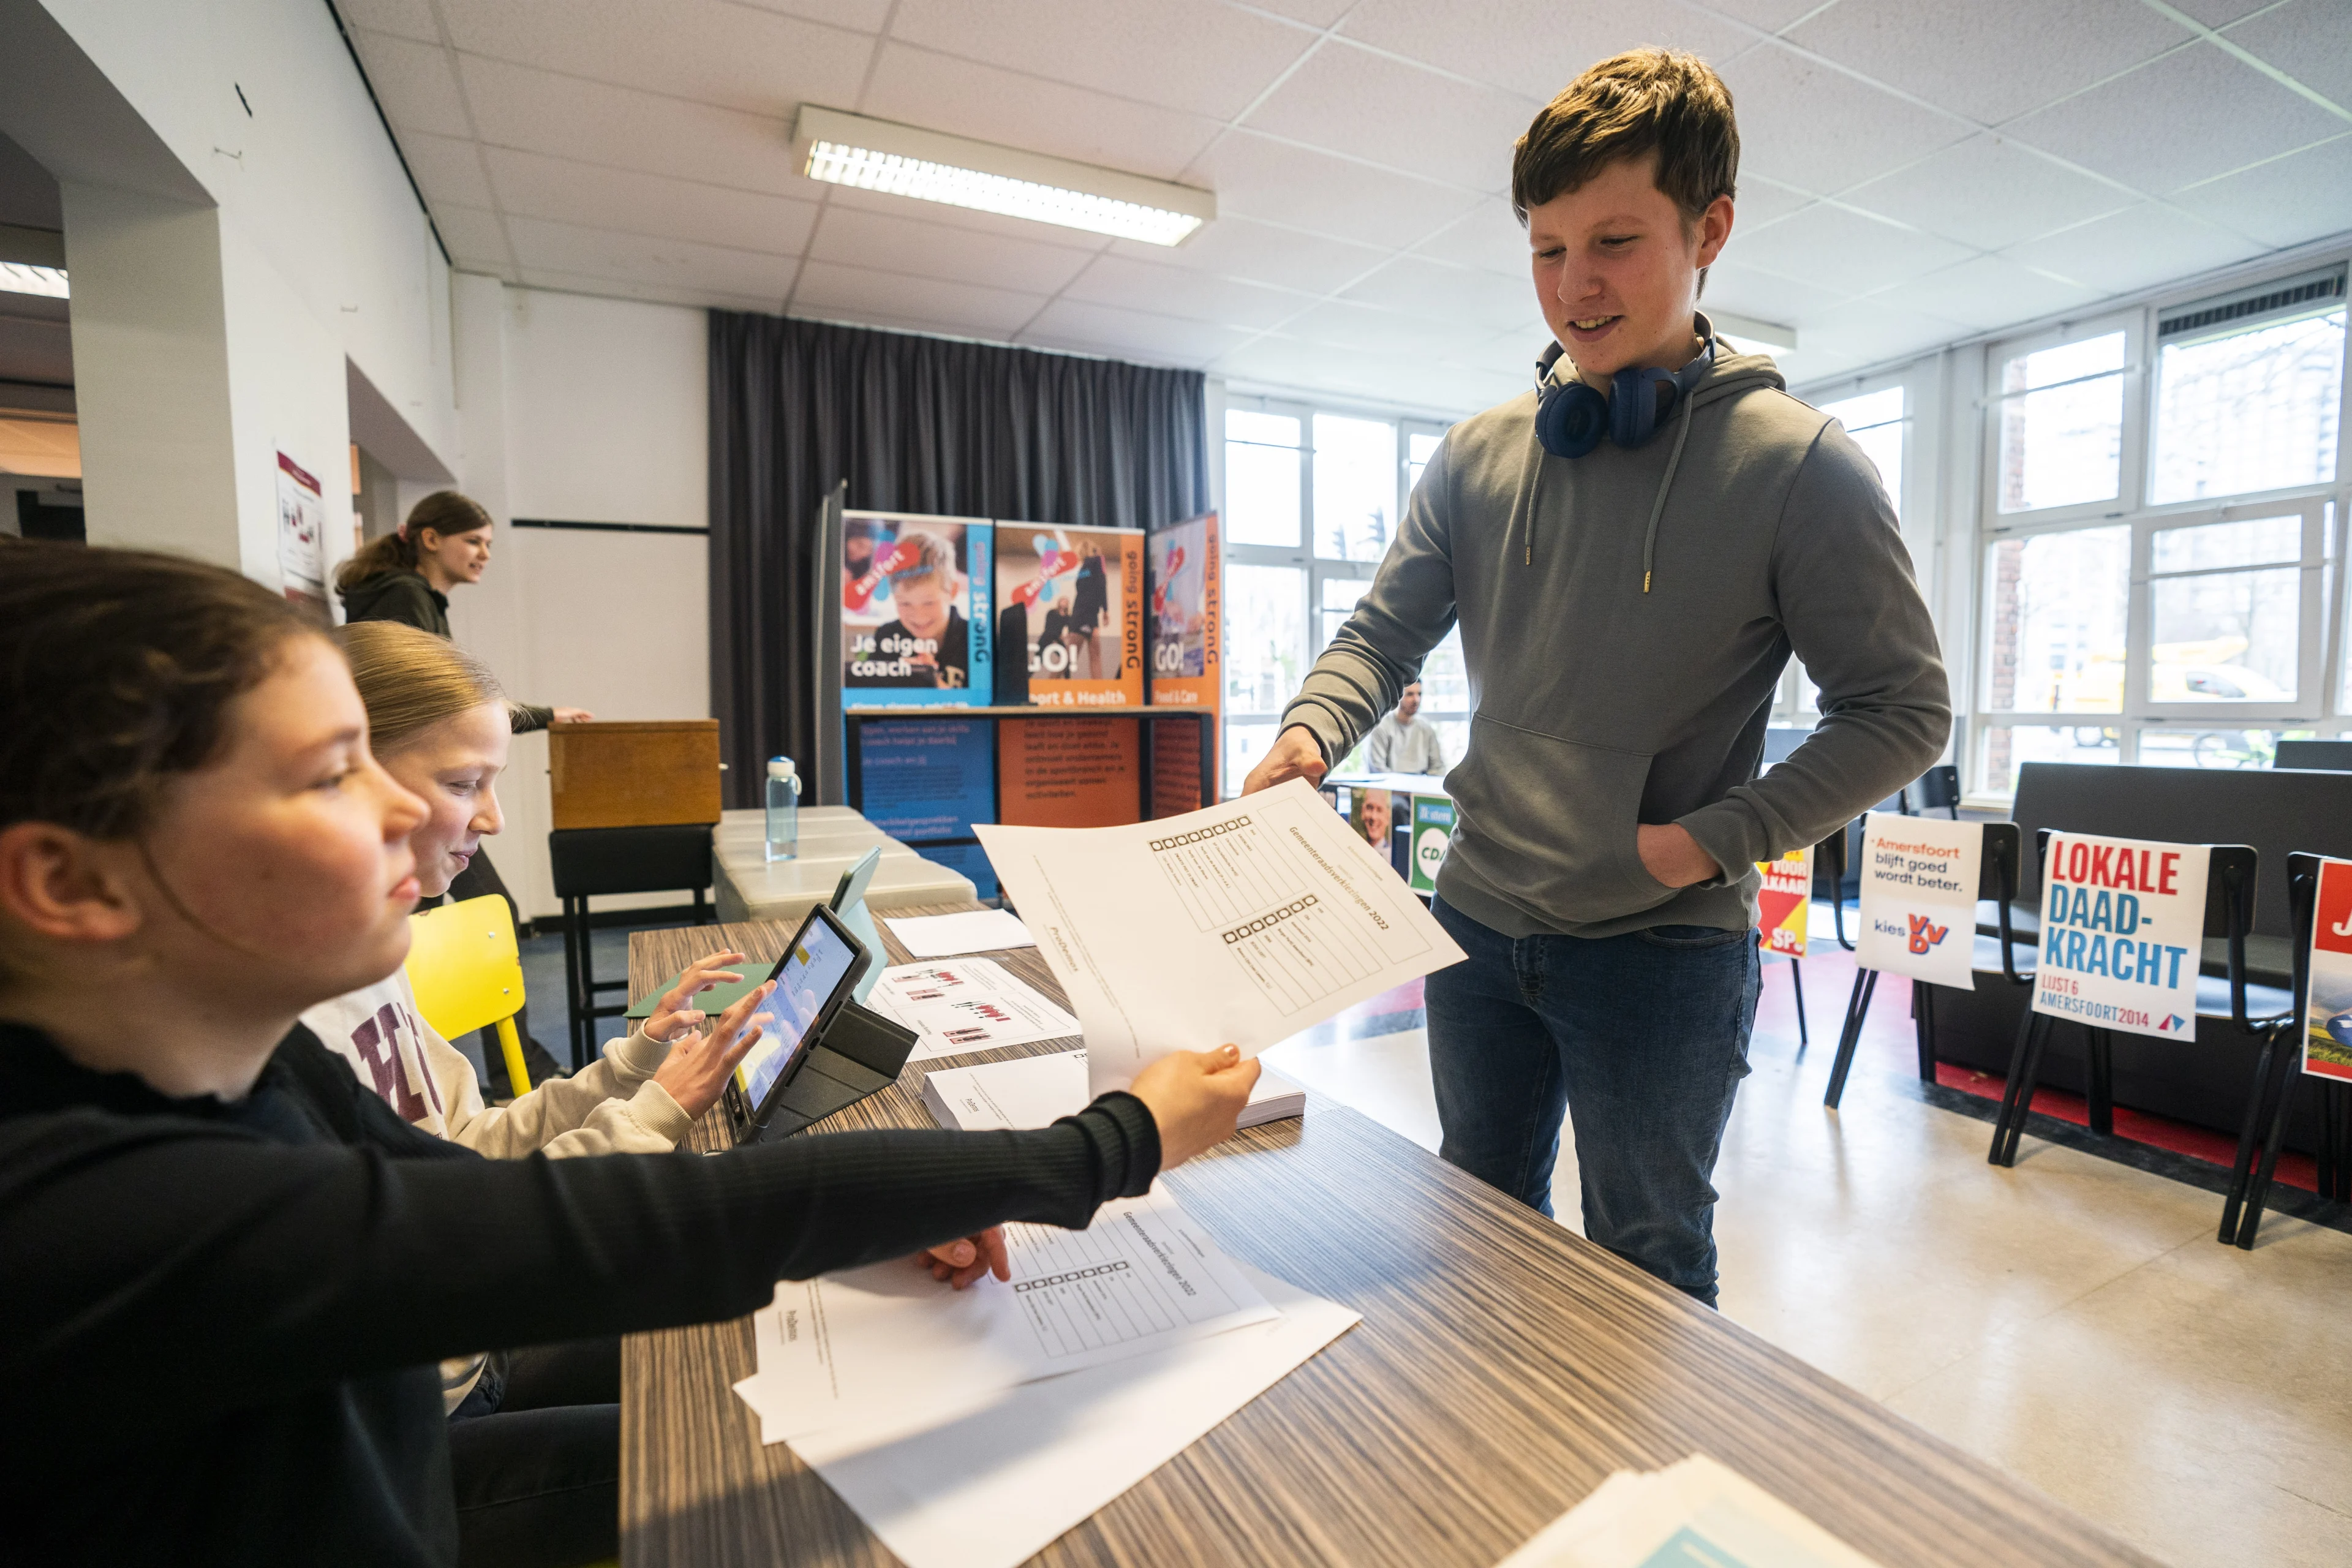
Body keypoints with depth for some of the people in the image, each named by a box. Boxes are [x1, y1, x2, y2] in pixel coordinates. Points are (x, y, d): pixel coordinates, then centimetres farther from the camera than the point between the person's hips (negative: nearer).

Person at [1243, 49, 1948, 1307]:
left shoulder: (1796, 463, -10)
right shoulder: (1478, 457, 2)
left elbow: (1901, 710, -6)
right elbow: (1385, 632, 3)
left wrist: (1720, 838, -17)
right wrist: (1311, 732, -17)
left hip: (1664, 946, -4)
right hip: (1480, 919, 5)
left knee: (1648, 1270, 15)